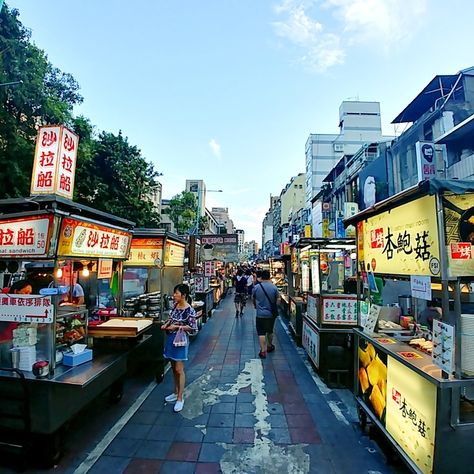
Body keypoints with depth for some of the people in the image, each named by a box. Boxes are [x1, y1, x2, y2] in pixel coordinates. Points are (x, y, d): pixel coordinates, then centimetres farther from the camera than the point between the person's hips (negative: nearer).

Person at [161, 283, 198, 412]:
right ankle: (176, 392, 35)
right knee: (173, 367, 19)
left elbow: (193, 328, -18)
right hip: (170, 338, 8)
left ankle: (180, 398, 15)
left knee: (179, 369, 1)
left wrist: (177, 327, -20)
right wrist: (166, 324, -2)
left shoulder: (189, 310, -21)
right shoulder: (175, 305, 1)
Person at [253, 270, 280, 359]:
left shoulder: (256, 287, -8)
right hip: (271, 314, 2)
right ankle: (269, 346, 38)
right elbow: (278, 300, -4)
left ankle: (263, 351, 2)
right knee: (270, 331, 21)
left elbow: (253, 299, 7)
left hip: (260, 314, -2)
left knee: (261, 333, 4)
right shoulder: (274, 287, -9)